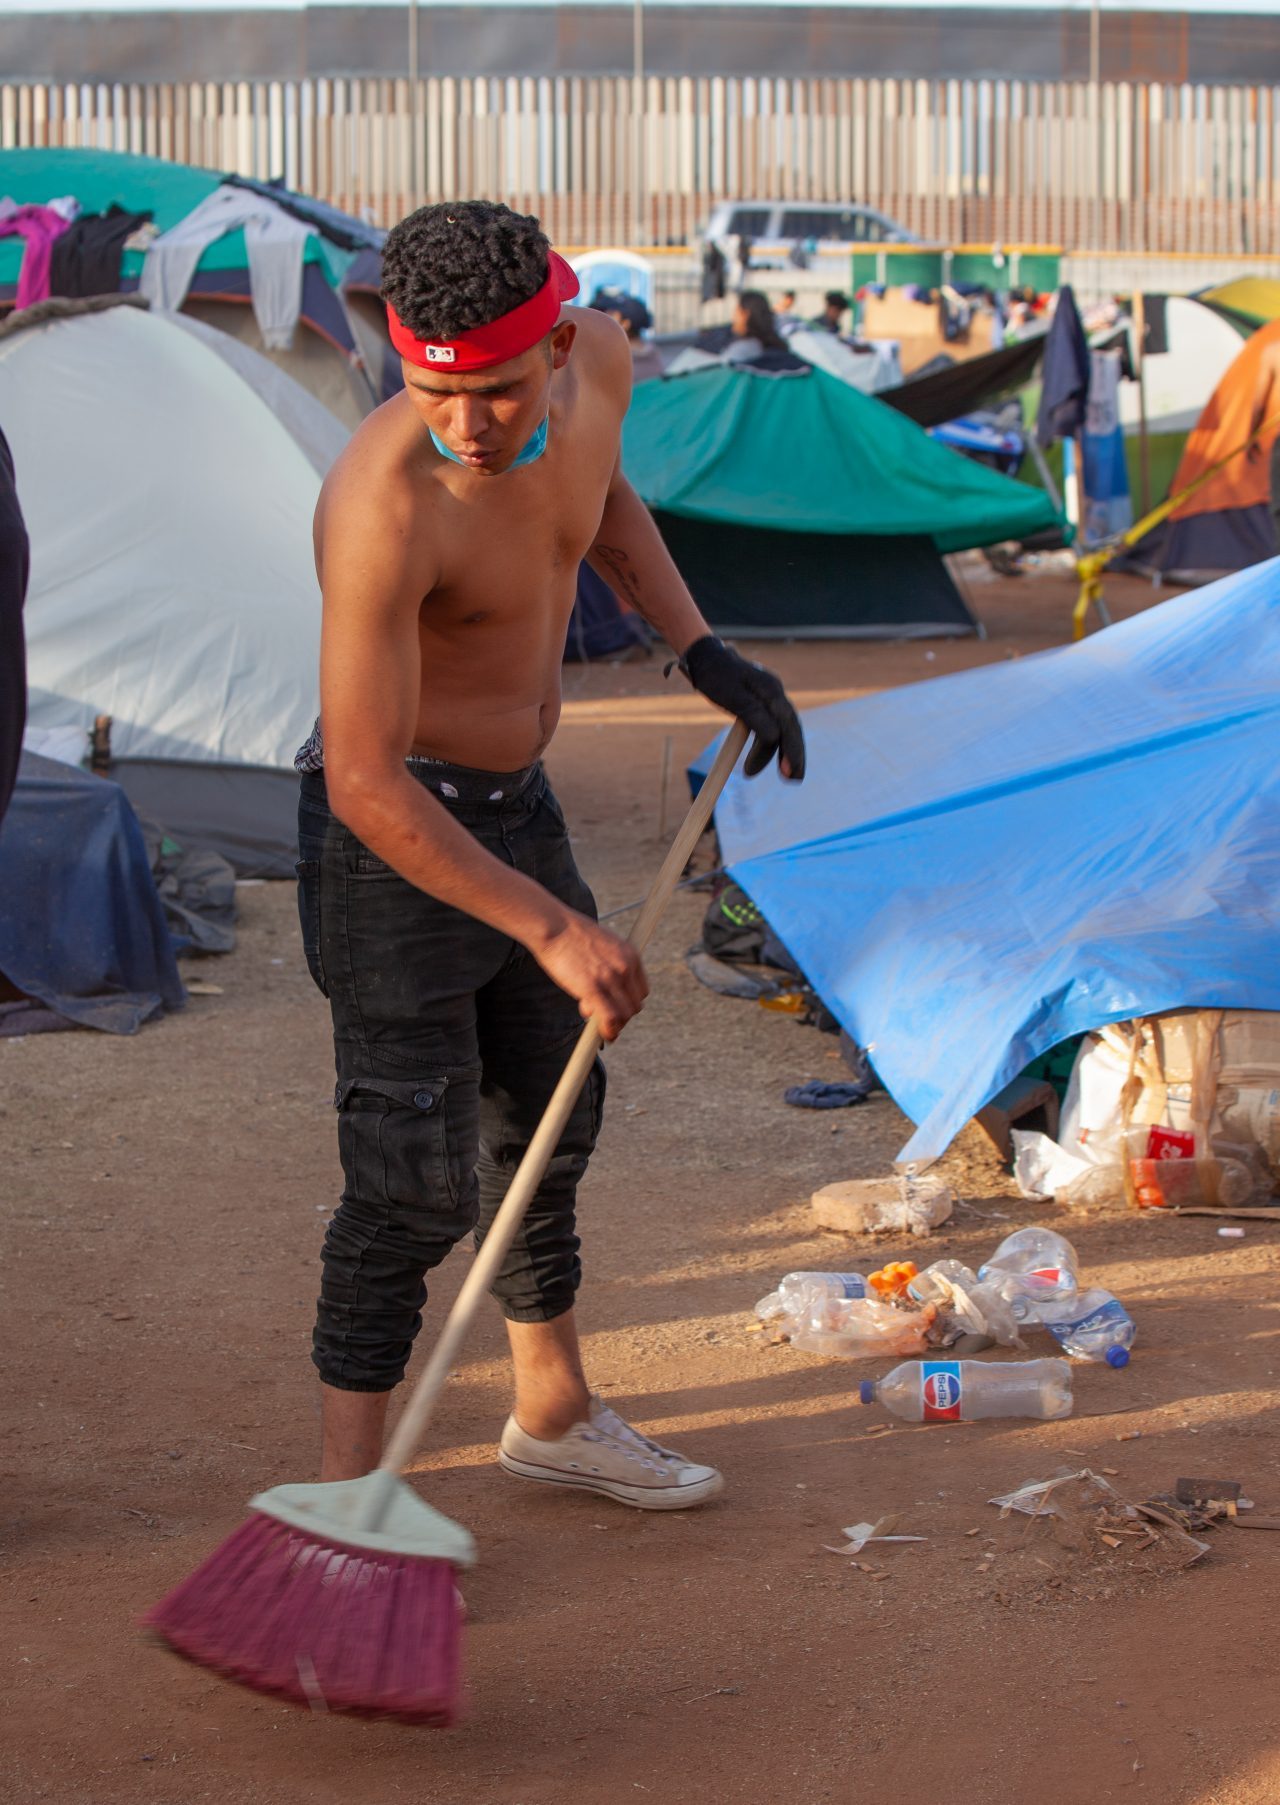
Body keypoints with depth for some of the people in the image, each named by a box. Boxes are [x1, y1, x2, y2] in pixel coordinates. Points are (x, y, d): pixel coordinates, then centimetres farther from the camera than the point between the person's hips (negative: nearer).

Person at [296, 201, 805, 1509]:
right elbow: (367, 784, -31)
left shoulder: (598, 358, -11)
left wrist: (704, 654, 6)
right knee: (416, 1181, -7)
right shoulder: (384, 507, -33)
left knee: (549, 1111, 21)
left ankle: (553, 1414, 40)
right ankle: (347, 1487, 7)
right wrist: (553, 930, -29)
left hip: (516, 799, 8)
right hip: (394, 835, -8)